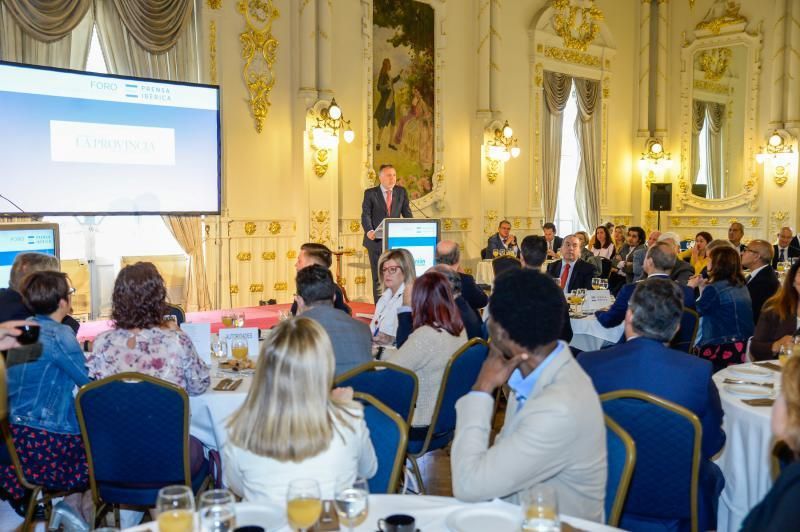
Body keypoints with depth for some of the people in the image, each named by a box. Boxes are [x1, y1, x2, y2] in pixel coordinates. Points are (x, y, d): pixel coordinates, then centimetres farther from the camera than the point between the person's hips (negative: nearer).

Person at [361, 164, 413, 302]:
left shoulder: (401, 192, 8)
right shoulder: (370, 193, 0)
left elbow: (407, 214, 9)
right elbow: (366, 214, -7)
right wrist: (369, 231, -25)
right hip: (376, 241, -2)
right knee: (378, 277, 4)